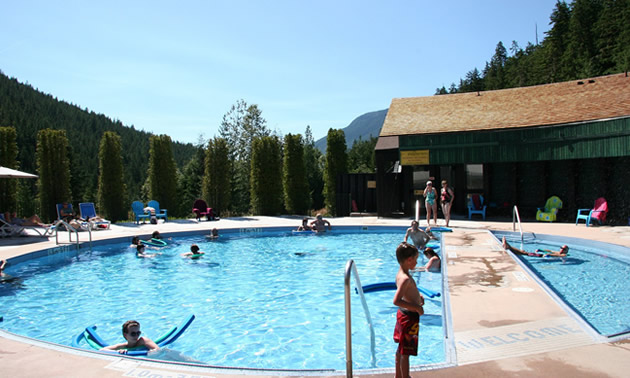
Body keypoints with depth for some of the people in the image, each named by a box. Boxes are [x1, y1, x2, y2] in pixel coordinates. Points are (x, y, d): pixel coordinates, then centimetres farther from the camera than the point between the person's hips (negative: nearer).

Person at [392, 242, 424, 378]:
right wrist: (417, 308, -28)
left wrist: (418, 295, 8)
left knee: (401, 349, 23)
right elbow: (396, 301, -35)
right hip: (409, 317, -10)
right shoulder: (405, 278, -27)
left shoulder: (400, 274, 3)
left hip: (403, 314, 10)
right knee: (405, 353, 3)